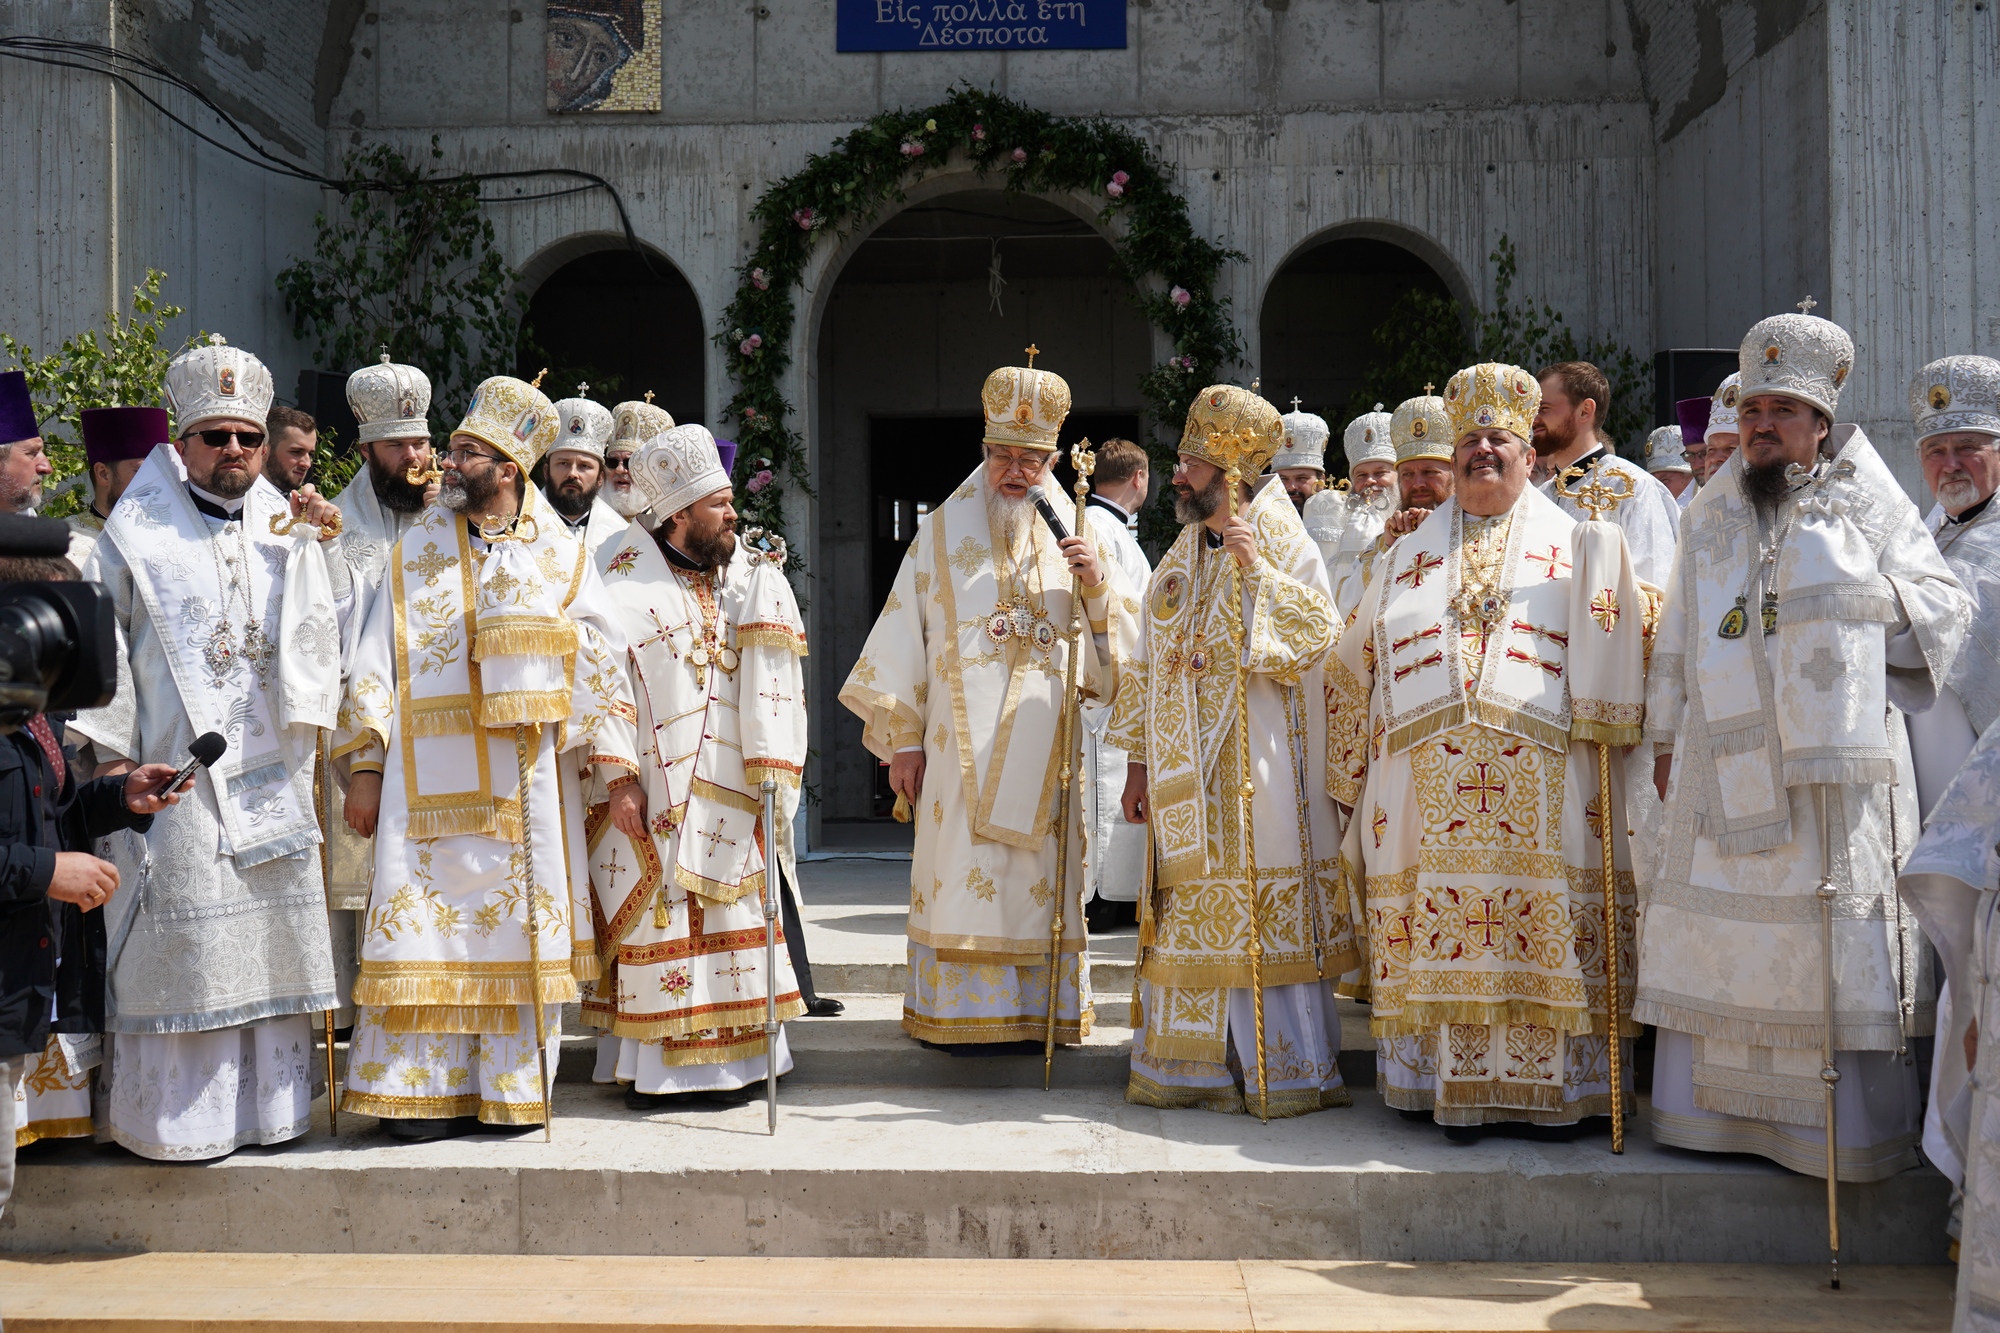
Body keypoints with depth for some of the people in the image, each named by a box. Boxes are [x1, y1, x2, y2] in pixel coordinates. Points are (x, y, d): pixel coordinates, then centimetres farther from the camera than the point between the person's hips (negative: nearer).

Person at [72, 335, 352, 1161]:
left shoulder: (286, 525, 13)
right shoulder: (138, 532, 1)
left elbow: (332, 630, 7)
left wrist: (325, 544, -6)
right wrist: (113, 751, -7)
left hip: (270, 773, 4)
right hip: (175, 770, -4)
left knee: (269, 929, 9)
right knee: (180, 941, -2)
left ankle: (265, 1101, 19)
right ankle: (174, 1115, 8)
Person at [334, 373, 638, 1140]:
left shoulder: (559, 555, 7)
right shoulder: (415, 552, 9)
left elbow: (600, 656, 3)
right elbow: (376, 661, 6)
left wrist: (611, 753, -9)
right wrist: (364, 766, -1)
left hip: (529, 780, 0)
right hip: (433, 776, 0)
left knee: (522, 924, 3)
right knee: (430, 922, -2)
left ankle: (511, 1088, 14)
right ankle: (424, 1087, 6)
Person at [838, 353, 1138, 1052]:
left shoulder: (1070, 533, 12)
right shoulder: (942, 532, 7)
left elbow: (1121, 642, 9)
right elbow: (905, 634, 5)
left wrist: (1099, 584, -11)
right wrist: (902, 737, -1)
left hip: (1044, 740, 2)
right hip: (962, 739, -2)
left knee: (1038, 875, 3)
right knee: (965, 869, -4)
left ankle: (1037, 1009, 12)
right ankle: (967, 1012, 3)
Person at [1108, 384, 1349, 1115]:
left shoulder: (1282, 544, -4)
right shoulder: (1179, 558, 15)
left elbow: (1320, 635, -15)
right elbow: (1148, 664, 16)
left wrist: (1257, 570, -20)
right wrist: (1138, 761, 12)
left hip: (1257, 766, -6)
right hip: (1185, 771, 6)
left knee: (1260, 914, -4)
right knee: (1194, 917, 9)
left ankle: (1281, 1073, 6)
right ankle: (1195, 1066, 18)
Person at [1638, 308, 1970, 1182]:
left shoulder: (1869, 508, 6)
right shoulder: (1710, 517, 15)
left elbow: (1945, 609, 5)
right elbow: (1679, 635, 17)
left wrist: (1860, 596, -10)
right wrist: (1666, 737, 13)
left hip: (1830, 759, -3)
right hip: (1725, 761, 3)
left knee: (1833, 941, -3)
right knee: (1719, 930, 5)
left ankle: (1845, 1125, 5)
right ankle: (1719, 1108, 14)